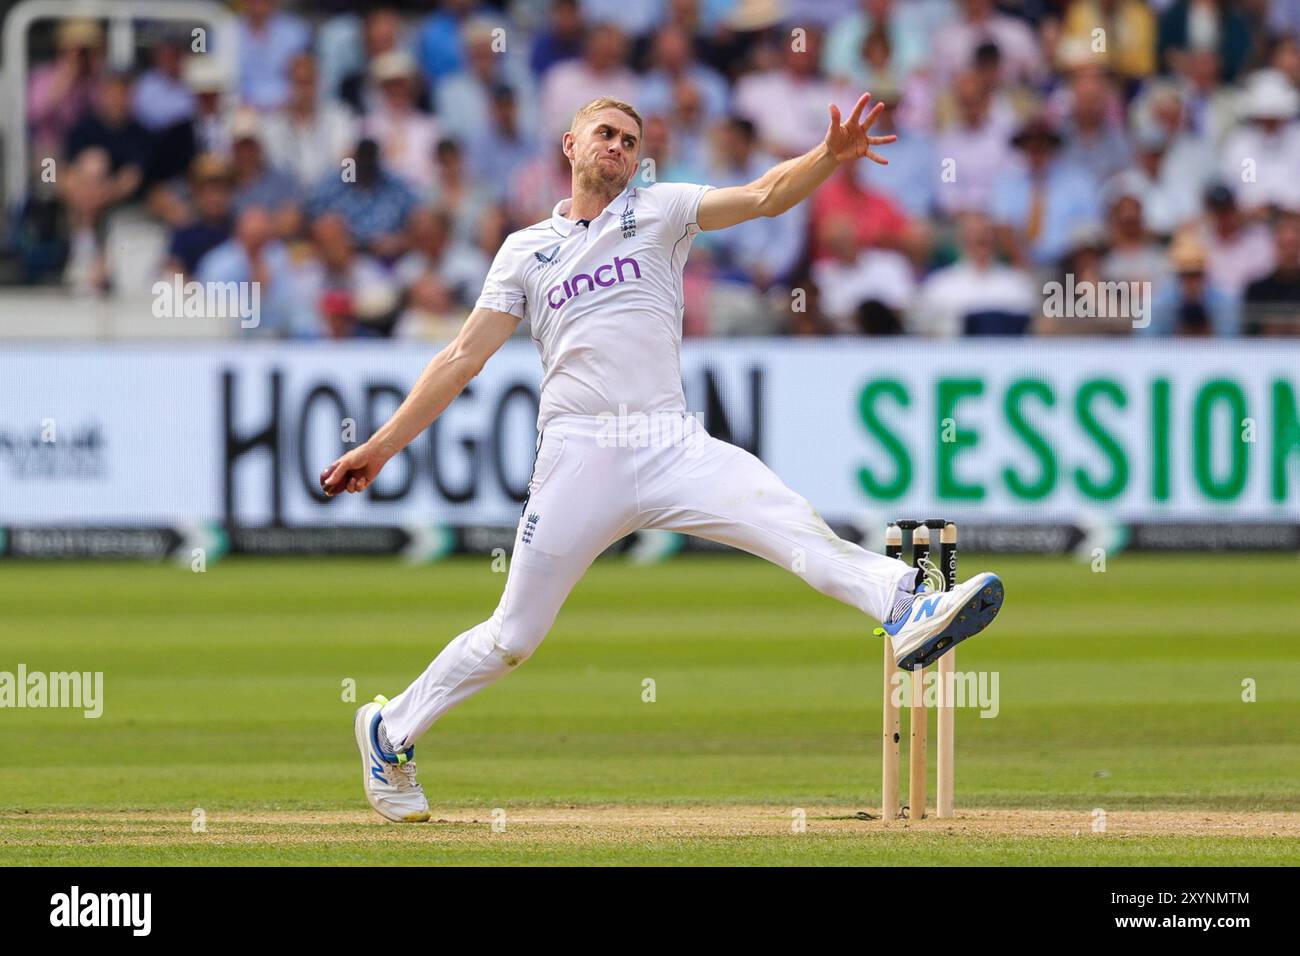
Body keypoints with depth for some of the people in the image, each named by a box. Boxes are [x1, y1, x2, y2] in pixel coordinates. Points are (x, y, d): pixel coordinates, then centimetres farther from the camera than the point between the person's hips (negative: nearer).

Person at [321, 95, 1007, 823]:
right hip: (578, 456, 0)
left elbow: (763, 197, -1)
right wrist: (381, 447, 8)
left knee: (792, 523, -25)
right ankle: (390, 731, 20)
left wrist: (832, 157, -21)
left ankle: (907, 609, -45)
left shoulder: (660, 212, 13)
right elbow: (463, 360, 14)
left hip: (672, 449, 0)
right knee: (513, 637, 3)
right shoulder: (527, 250, 15)